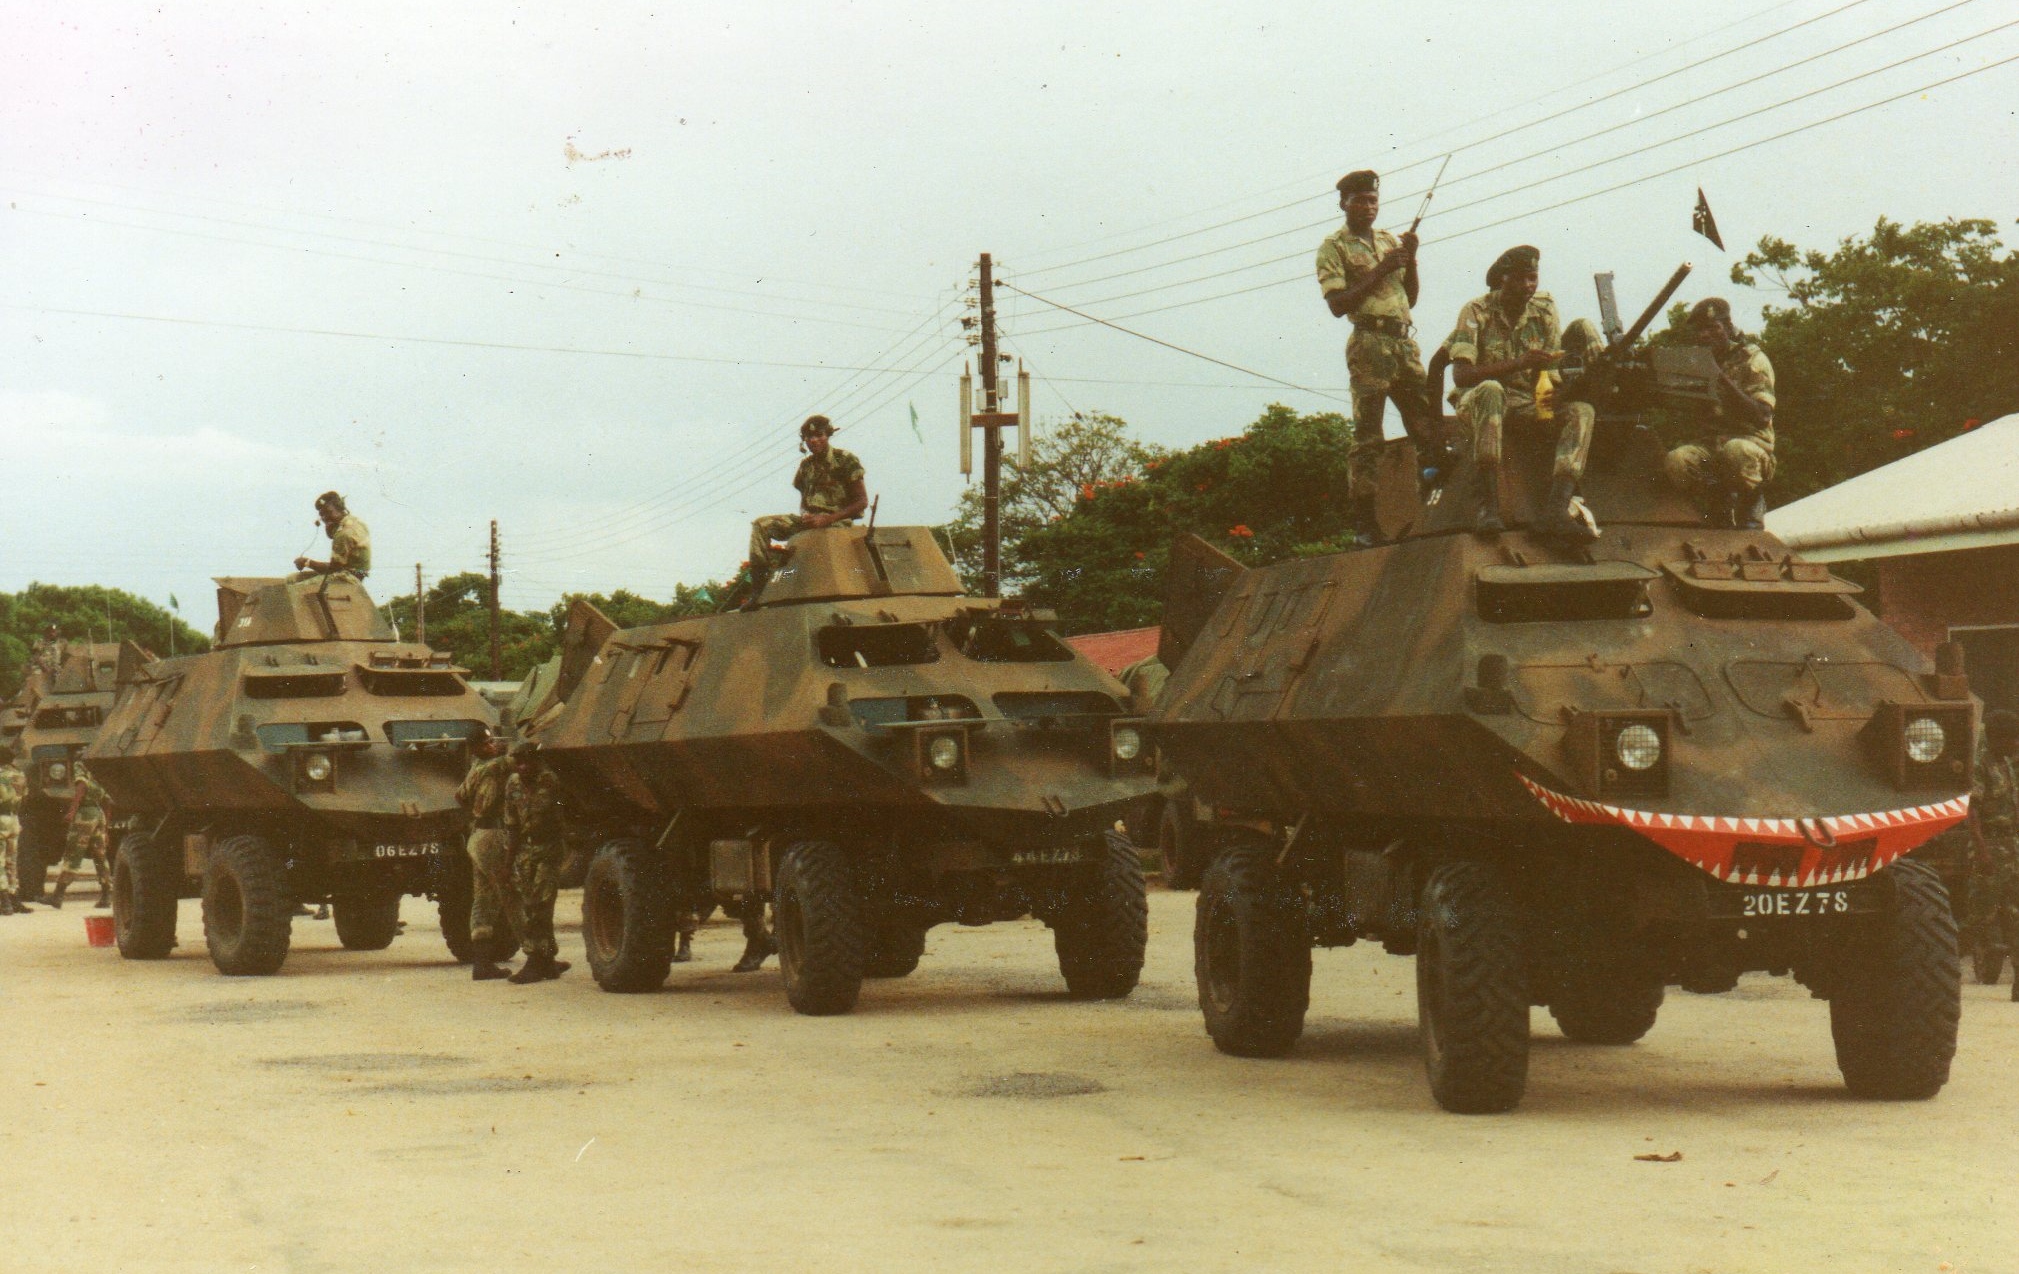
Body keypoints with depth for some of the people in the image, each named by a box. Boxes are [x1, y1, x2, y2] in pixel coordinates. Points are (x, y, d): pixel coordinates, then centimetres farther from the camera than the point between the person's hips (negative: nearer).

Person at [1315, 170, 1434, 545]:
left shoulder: (1391, 242, 21)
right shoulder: (1334, 247, 3)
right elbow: (1338, 304, -9)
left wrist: (1411, 260, 5)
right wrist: (1381, 270, -11)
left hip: (1405, 342, 6)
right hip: (1369, 342, -6)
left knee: (1427, 426, -1)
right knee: (1367, 437, -9)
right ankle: (1364, 521, -9)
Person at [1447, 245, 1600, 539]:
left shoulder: (1545, 309, 5)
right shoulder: (1477, 312, -9)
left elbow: (1552, 361, 6)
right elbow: (1461, 376, -21)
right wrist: (1519, 363, -30)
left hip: (1529, 406, 5)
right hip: (1480, 404, -5)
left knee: (1582, 411, -20)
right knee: (1490, 390, -38)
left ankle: (1556, 509, -38)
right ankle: (1488, 507, -43)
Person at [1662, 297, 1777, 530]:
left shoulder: (1752, 359, 1)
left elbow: (1761, 416, -13)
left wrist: (1723, 379, -20)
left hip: (1751, 442, -4)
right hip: (1709, 443, 4)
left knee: (1735, 450, -41)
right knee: (1675, 461, -30)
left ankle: (1750, 503, -12)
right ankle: (1717, 500, -6)